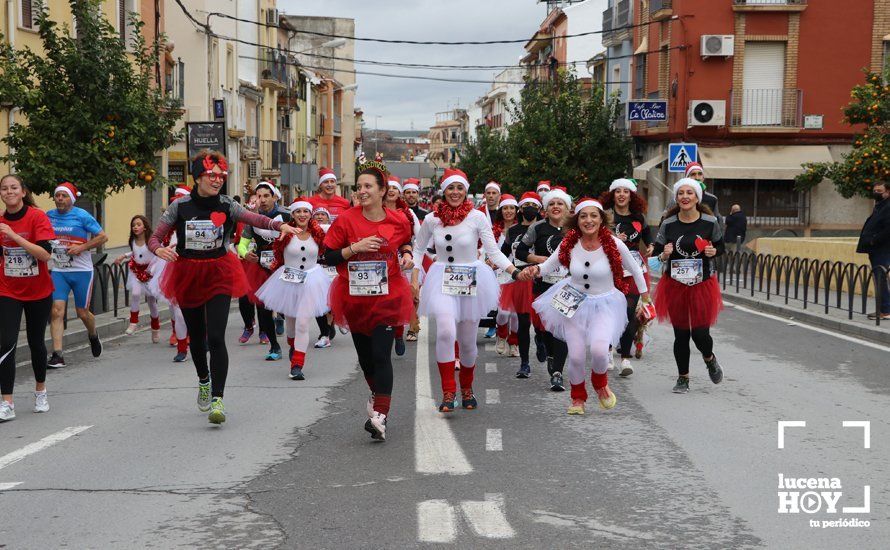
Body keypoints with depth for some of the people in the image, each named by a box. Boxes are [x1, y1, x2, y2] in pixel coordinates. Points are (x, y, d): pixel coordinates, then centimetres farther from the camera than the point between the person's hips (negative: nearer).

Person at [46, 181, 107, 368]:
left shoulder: (82, 216, -7)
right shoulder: (48, 216, 6)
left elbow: (103, 237, -5)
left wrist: (82, 247, -16)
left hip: (81, 271, -3)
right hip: (58, 271, 3)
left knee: (82, 312, 6)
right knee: (56, 310, -11)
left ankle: (93, 336, 40)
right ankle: (57, 355, -10)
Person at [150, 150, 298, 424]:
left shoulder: (226, 206, -5)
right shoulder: (180, 206, -5)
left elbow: (255, 218, -20)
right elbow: (155, 237, -2)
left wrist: (280, 225, -38)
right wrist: (159, 250, -26)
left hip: (219, 275, -1)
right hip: (187, 275, 1)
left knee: (216, 338, -13)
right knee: (196, 336, 16)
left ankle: (217, 399, -10)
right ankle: (203, 380, 45)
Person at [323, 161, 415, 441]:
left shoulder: (398, 221, -1)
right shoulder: (346, 220, -6)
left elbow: (406, 241, 20)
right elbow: (328, 257, -5)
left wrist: (407, 254, -1)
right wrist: (356, 247, -18)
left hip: (387, 297, -2)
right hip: (355, 299, 2)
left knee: (381, 355, -13)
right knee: (364, 356, 15)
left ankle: (380, 416, -12)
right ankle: (377, 395, 43)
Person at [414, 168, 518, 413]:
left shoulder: (477, 217, -6)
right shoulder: (431, 219, 1)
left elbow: (493, 251, -8)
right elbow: (418, 249, 14)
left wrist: (515, 271, -21)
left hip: (471, 281, 0)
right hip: (442, 281, 0)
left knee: (468, 341, 10)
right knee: (446, 332, -24)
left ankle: (466, 389, 35)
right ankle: (448, 392, -12)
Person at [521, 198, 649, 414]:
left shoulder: (614, 244, -15)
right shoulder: (569, 244, -9)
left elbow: (635, 270, 0)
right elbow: (547, 266, 3)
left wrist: (645, 299, 6)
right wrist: (535, 269, -20)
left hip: (605, 304, -2)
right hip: (574, 303, 2)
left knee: (599, 349, -25)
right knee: (576, 356, -2)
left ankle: (600, 383, 11)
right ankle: (578, 398, 29)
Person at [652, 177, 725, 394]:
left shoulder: (710, 222, -3)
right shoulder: (668, 224, -3)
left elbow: (721, 247, 10)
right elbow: (656, 253, 4)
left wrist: (714, 251, -11)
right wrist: (664, 255, -18)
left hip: (702, 284, -1)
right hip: (675, 285, 1)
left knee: (700, 333, -3)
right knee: (681, 334, 6)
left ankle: (709, 358, 33)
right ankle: (683, 378, 23)